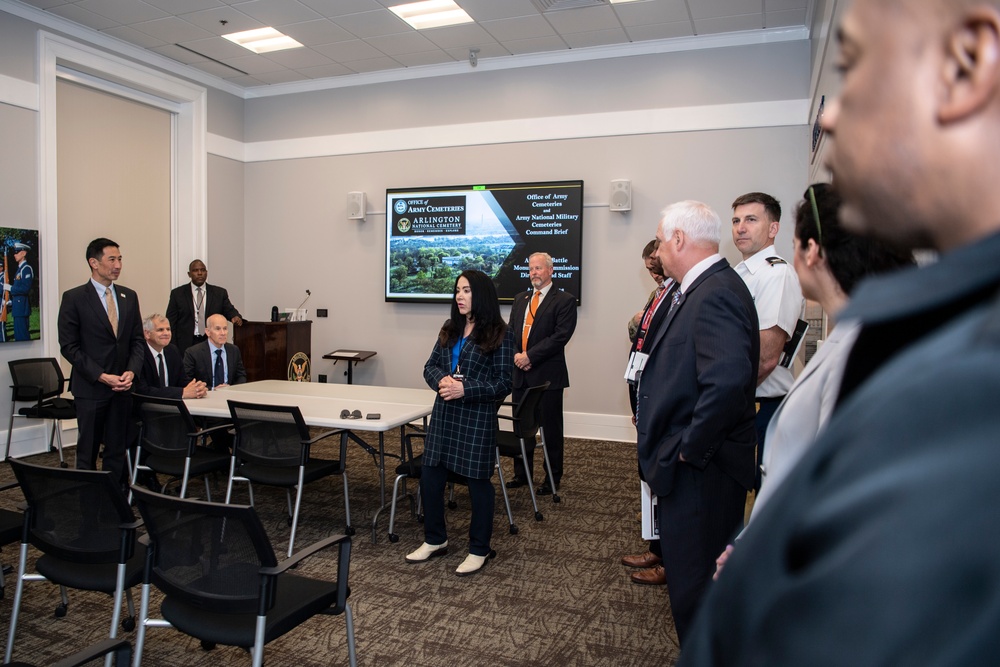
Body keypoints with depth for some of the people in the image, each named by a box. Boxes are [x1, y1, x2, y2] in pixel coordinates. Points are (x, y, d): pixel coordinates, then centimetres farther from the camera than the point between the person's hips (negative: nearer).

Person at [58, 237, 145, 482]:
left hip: (123, 387, 4)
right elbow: (69, 346, -7)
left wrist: (131, 371, -6)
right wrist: (102, 377, -14)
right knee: (87, 451, 7)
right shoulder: (73, 298, -5)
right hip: (90, 388, -4)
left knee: (118, 449, 8)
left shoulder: (129, 296, 8)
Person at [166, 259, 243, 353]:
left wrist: (236, 317, -23)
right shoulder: (177, 293, 7)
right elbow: (171, 323, 5)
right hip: (186, 345, 0)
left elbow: (229, 310, 2)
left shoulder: (219, 293, 10)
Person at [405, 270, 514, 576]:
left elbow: (503, 383, -11)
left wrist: (466, 389, -22)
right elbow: (430, 366, 9)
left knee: (478, 481, 6)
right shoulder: (450, 329, 10)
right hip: (444, 413, 6)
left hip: (478, 417, -6)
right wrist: (442, 380, -13)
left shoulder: (499, 334, -9)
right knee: (430, 476, 9)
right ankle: (435, 540, 30)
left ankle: (479, 550, 23)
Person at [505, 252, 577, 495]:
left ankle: (553, 478, 17)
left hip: (547, 374, -6)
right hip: (520, 373, 6)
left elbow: (561, 335, -15)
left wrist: (530, 356, -17)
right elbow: (510, 330, 14)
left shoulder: (564, 300, -5)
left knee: (550, 428, 4)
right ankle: (522, 473, 27)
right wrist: (515, 354, -6)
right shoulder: (520, 299, 16)